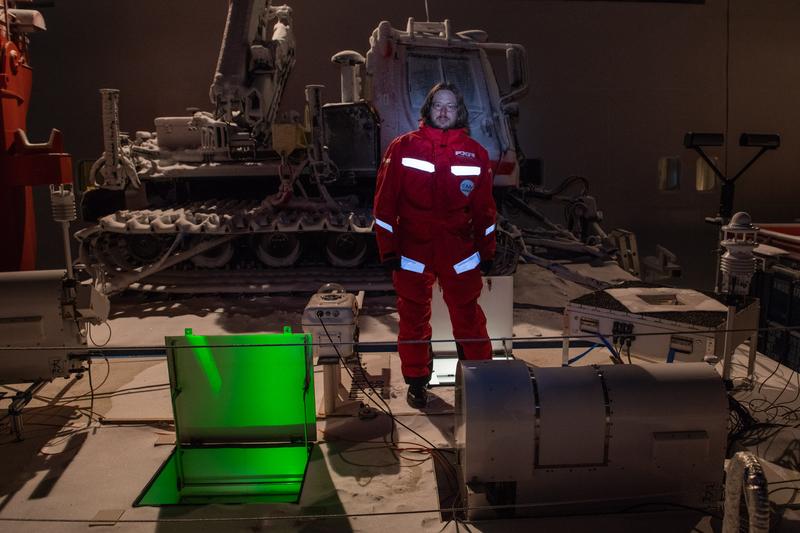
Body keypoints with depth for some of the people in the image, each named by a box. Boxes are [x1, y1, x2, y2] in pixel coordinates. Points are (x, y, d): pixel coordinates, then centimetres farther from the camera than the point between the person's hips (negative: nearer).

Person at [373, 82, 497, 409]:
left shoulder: (475, 153, 4)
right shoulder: (403, 148, -2)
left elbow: (484, 206, 8)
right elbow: (385, 200, -2)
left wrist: (487, 251, 9)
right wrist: (388, 249, -4)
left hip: (460, 252, 1)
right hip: (412, 250, 0)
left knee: (468, 318, 5)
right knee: (413, 319, 10)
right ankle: (417, 382, 25)